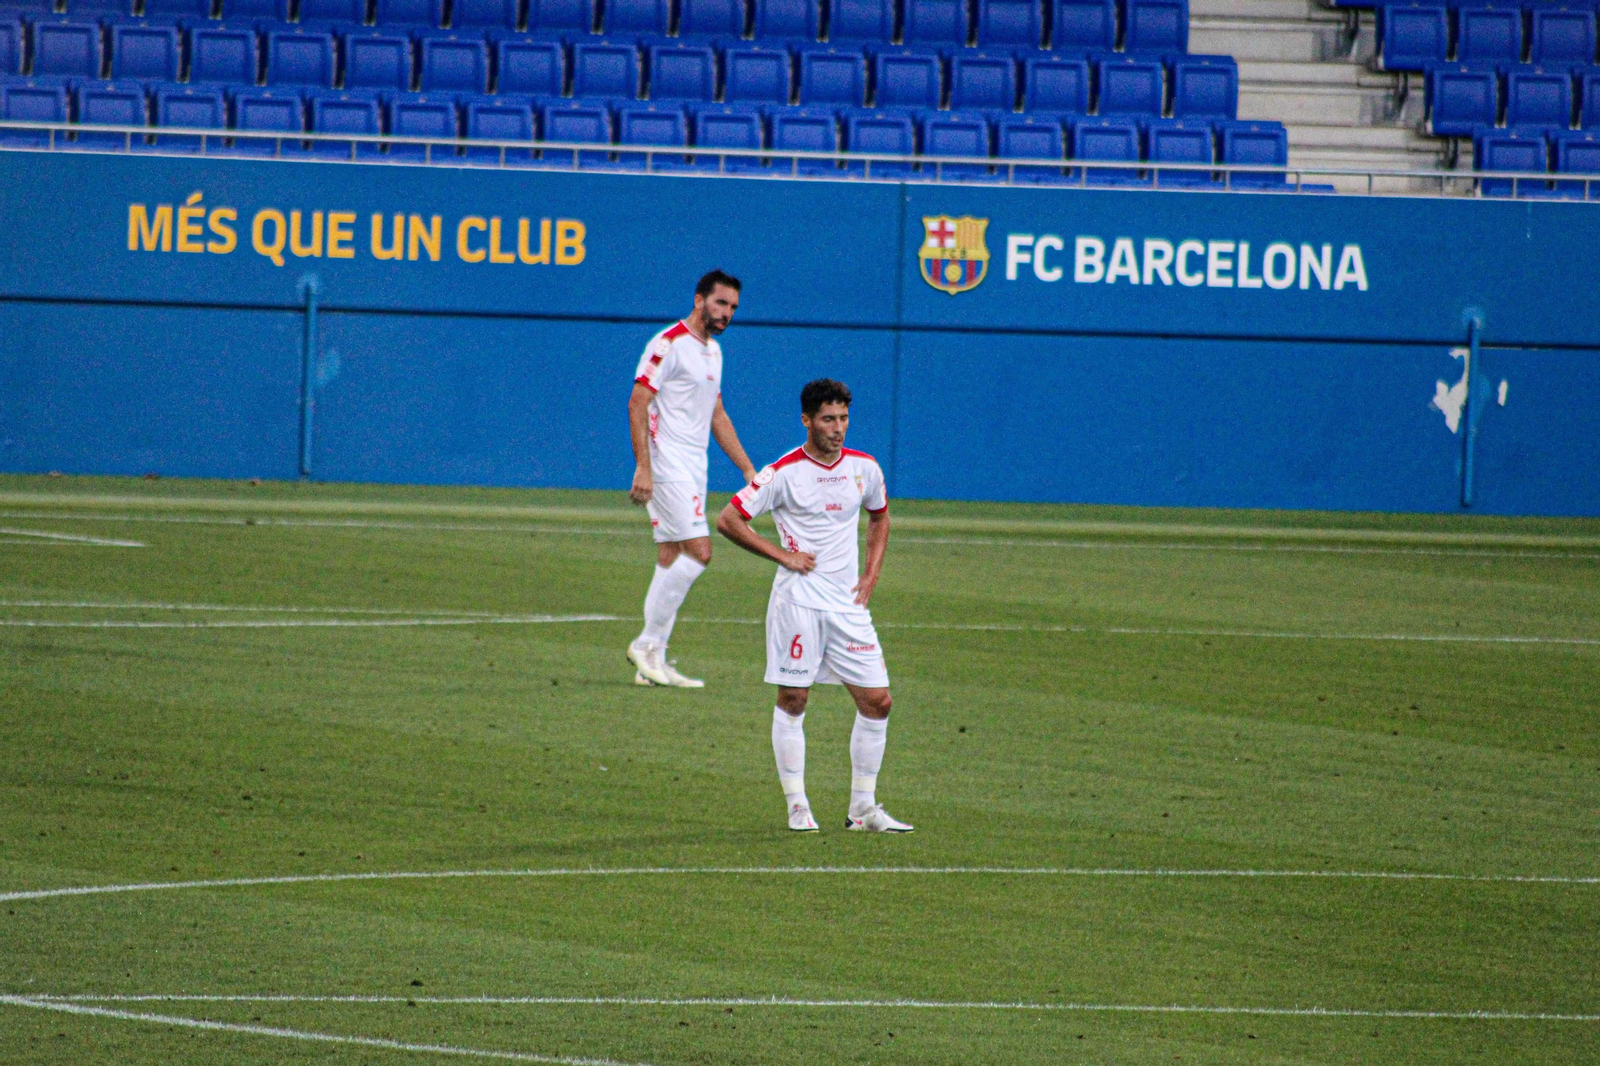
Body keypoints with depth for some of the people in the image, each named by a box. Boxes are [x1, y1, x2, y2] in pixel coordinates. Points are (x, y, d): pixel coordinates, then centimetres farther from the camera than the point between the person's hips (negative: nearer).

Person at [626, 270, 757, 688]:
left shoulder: (712, 351, 17)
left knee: (671, 560, 7)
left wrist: (748, 469, 23)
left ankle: (653, 662, 9)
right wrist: (643, 468, -23)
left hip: (694, 466, 9)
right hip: (667, 465, -9)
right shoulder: (669, 344, -11)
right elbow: (637, 403, -16)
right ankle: (648, 644, -10)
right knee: (697, 551, -16)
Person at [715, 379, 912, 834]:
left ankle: (863, 808, 9)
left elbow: (879, 518, 25)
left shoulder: (865, 468, 6)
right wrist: (783, 555, -10)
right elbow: (728, 520, -6)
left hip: (848, 603, 4)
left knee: (876, 701, 0)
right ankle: (797, 805, 6)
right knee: (793, 700, -2)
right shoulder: (784, 472, -8)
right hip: (798, 602, -4)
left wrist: (870, 576, 12)